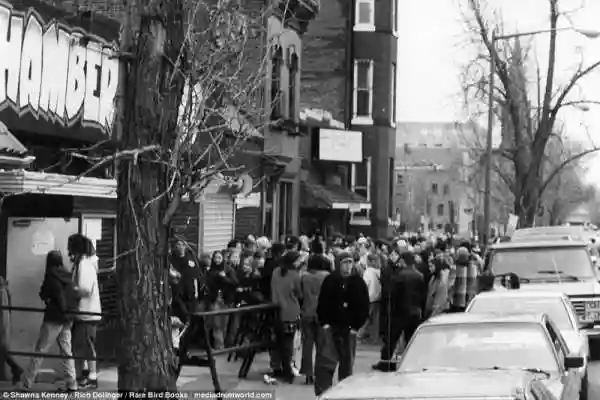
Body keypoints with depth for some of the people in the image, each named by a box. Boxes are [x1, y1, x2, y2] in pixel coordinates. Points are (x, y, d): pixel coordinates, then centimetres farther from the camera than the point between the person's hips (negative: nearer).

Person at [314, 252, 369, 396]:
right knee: (324, 361, -9)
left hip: (349, 329, 1)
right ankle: (322, 392, -8)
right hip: (330, 327, -1)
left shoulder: (358, 283, 1)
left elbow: (364, 308, 3)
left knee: (347, 363, 7)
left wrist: (356, 327, -4)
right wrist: (324, 323, -6)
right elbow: (322, 304, 3)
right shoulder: (330, 280, 0)